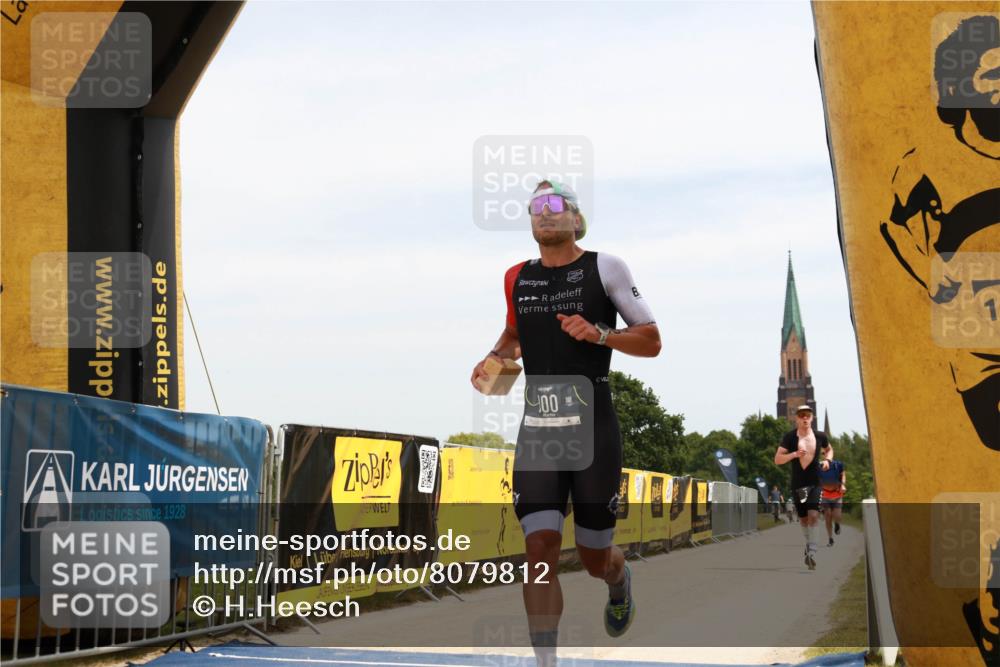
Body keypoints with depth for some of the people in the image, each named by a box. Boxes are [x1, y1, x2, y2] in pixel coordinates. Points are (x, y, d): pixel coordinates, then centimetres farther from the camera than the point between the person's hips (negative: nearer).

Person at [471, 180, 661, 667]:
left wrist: (599, 334, -16)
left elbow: (651, 342, 0)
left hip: (592, 428, -3)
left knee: (593, 558, 9)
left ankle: (619, 581, 46)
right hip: (536, 429, 3)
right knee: (540, 547, -13)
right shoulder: (516, 278, 10)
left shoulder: (604, 268, -2)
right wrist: (494, 357, 9)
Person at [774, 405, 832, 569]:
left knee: (813, 515, -17)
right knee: (803, 518, 11)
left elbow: (829, 449, 22)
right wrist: (794, 454, -19)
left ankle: (812, 553, -20)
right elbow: (777, 459, -4)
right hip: (797, 484, 1)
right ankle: (808, 545, 34)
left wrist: (827, 459, 0)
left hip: (815, 483, -1)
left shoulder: (820, 436, 0)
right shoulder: (790, 437, -4)